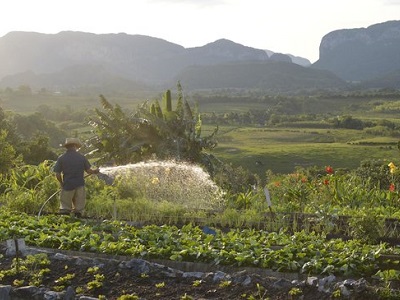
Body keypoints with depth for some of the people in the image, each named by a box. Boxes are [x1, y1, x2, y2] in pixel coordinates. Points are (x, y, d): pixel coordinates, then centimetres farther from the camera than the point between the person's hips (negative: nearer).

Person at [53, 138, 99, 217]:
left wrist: (62, 183, 12)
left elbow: (57, 174, -4)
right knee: (79, 207, 12)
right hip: (80, 185, 1)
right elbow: (88, 170, 4)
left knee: (65, 208, 5)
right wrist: (95, 171, 25)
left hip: (67, 185, -1)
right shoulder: (81, 157, 1)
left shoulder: (61, 158, -3)